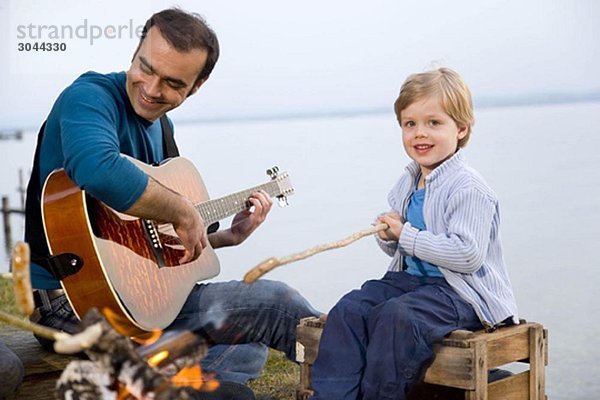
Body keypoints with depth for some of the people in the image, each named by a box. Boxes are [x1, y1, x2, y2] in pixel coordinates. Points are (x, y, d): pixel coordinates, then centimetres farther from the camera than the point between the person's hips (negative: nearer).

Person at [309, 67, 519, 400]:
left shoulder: (469, 189, -15)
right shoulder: (407, 183, 11)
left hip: (459, 291, -8)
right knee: (349, 309, -12)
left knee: (397, 316, -32)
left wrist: (407, 235, -20)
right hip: (410, 278, 8)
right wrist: (388, 236, -3)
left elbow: (467, 254, -25)